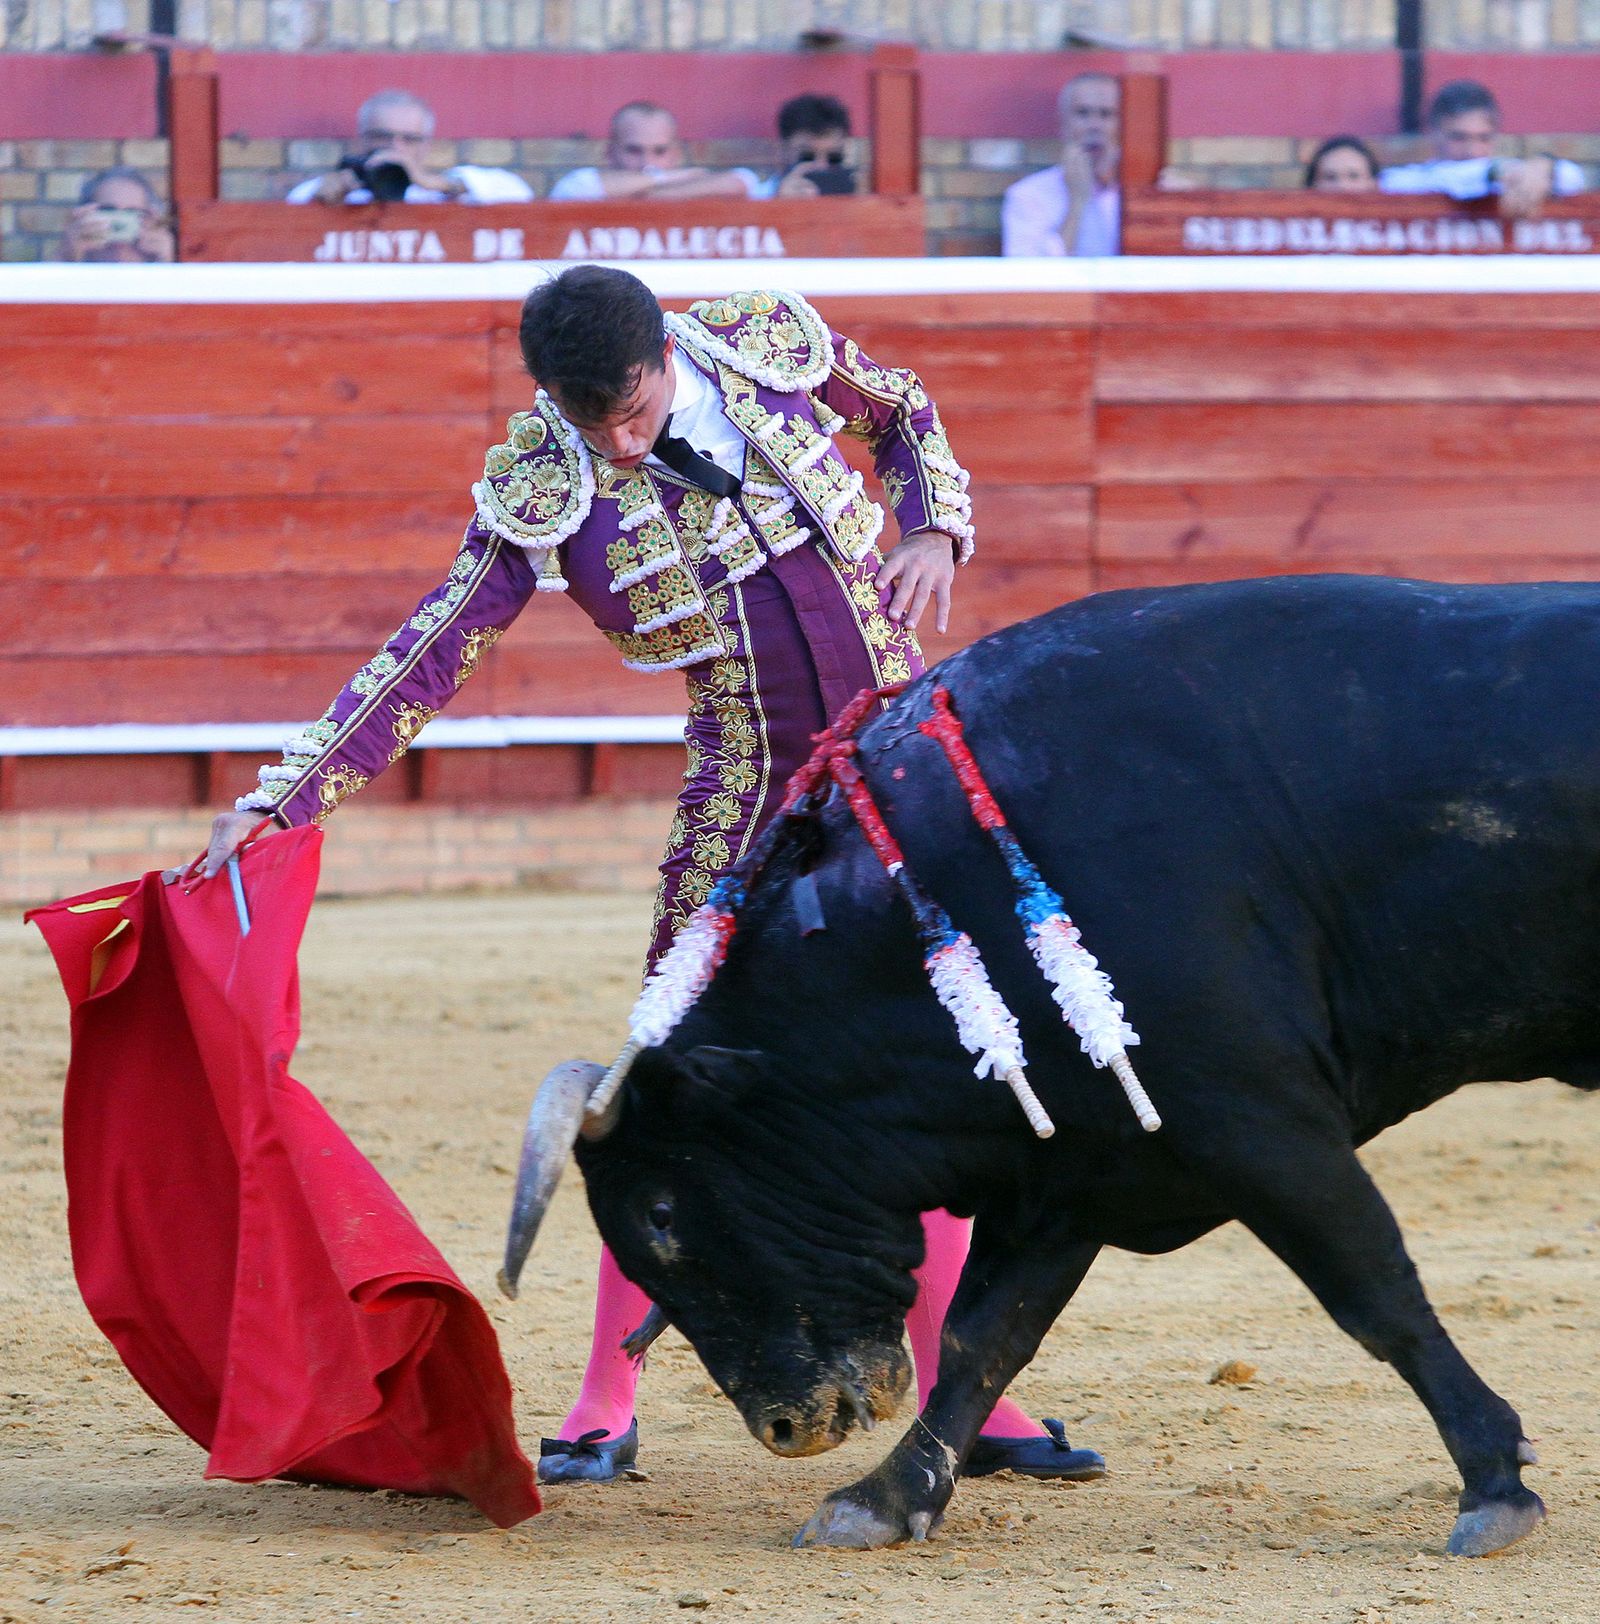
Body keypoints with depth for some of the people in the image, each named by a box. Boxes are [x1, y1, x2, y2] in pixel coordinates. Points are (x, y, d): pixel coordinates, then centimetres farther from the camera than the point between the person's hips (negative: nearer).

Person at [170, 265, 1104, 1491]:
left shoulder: (770, 343, -6)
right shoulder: (544, 495, -12)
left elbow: (907, 416, 14)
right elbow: (430, 656, -14)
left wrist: (935, 527, -5)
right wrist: (284, 798, -21)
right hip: (751, 791, -2)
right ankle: (606, 1407, 4)